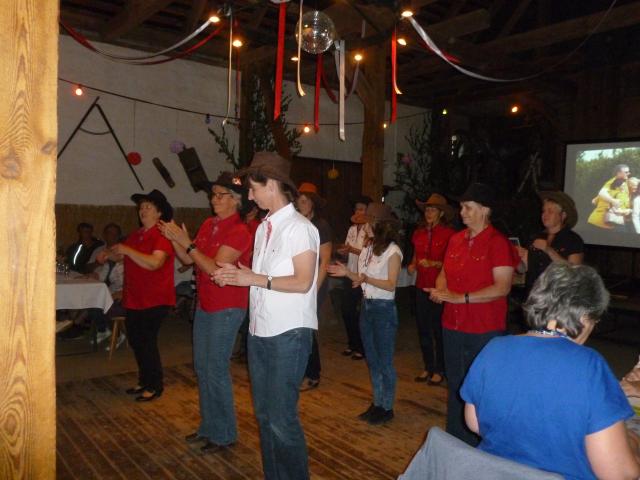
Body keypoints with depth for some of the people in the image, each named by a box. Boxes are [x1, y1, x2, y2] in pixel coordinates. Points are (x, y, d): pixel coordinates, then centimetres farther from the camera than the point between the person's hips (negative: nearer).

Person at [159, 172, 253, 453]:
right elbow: (188, 260, 9)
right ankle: (209, 426, 32)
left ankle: (225, 434, 16)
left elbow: (215, 268, -22)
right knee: (202, 367, 16)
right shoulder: (208, 225, 9)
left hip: (226, 309, -8)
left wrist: (186, 242, -19)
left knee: (216, 370, -2)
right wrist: (174, 239, -6)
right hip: (204, 305, 8)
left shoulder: (239, 232, -15)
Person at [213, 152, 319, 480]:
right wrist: (236, 275, 2)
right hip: (259, 331, 8)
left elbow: (303, 282, -18)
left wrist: (254, 279, -16)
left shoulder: (299, 228, -13)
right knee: (264, 414, 17)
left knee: (281, 418, -2)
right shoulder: (264, 227, 12)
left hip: (288, 334, -8)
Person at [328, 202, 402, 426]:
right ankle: (377, 404, 27)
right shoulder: (367, 248, 8)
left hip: (384, 309, -7)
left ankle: (387, 407, 18)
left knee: (384, 361, 4)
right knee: (372, 359, 14)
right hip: (366, 306, 7)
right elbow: (362, 279, 9)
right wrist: (347, 272, -5)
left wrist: (366, 278, -26)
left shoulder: (392, 251, -12)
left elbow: (391, 285, -16)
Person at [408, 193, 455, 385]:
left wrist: (433, 263, -20)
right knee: (423, 329, 13)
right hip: (422, 287, 6)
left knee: (438, 330, 2)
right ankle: (428, 367, 28)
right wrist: (412, 265, 2)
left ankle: (439, 370, 19)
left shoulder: (449, 234, -9)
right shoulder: (419, 233, 9)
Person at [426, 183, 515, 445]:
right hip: (453, 325, 7)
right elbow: (444, 273, 18)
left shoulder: (497, 242, -11)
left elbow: (502, 287, -17)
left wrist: (461, 297, -21)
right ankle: (455, 441, 33)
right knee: (455, 385, 17)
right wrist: (440, 290, -4)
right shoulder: (456, 239, 9)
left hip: (485, 330, -6)